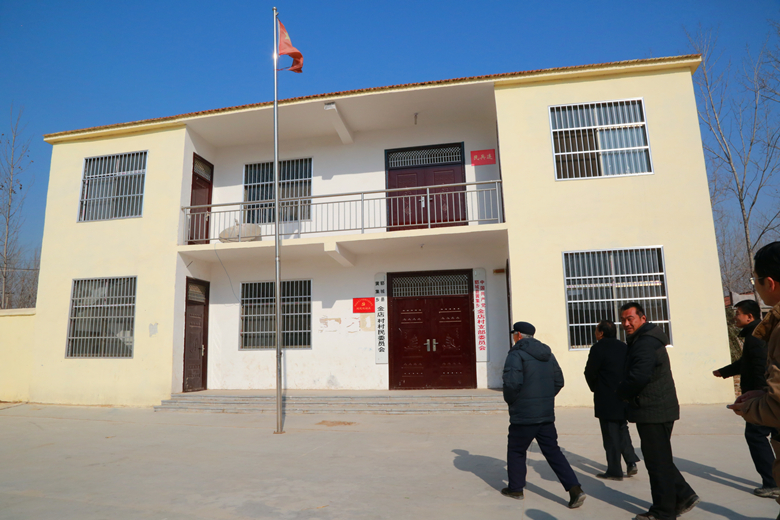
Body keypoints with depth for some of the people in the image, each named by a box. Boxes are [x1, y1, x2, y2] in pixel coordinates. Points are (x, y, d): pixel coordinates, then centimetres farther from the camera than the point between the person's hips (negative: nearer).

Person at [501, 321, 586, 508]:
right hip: (546, 415, 6)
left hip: (523, 416, -6)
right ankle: (574, 489, 1)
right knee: (552, 452, 11)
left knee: (516, 451, 12)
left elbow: (512, 382, -25)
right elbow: (559, 381, 13)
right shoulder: (547, 354, 11)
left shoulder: (517, 354, -14)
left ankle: (515, 488, 23)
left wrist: (510, 399, -6)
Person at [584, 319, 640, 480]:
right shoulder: (624, 347, 6)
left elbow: (590, 373, -11)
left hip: (607, 400, -7)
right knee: (622, 430, 23)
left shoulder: (598, 348, -15)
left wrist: (594, 388, 7)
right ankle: (631, 462, 15)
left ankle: (614, 471, 10)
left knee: (611, 436, 2)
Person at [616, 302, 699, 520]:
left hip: (653, 411, -10)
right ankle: (684, 496, 27)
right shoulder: (646, 340, 15)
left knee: (658, 461, 1)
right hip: (656, 409, 10)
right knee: (661, 459, 20)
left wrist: (622, 392, -12)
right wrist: (627, 393, 3)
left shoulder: (645, 343, -19)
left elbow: (639, 376, -29)